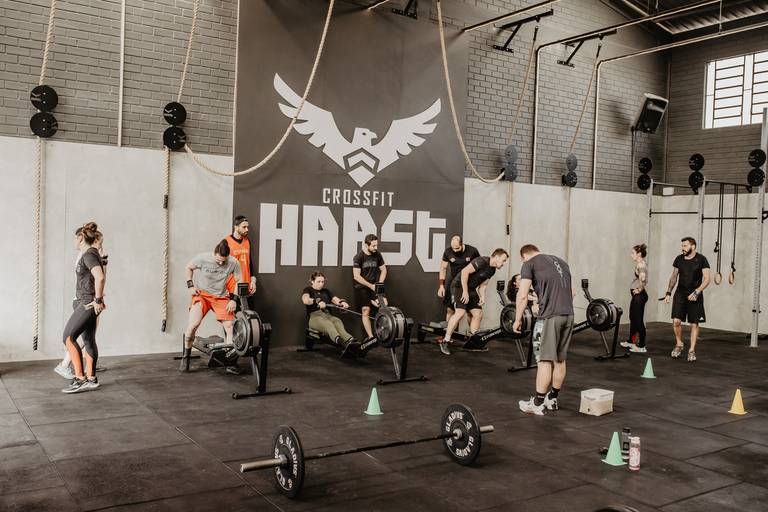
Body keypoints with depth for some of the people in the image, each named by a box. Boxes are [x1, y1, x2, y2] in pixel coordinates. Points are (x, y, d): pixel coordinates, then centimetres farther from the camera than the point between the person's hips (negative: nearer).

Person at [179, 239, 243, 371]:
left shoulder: (233, 263, -14)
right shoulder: (202, 258, -16)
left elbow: (239, 281, -1)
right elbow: (189, 267, 4)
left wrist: (233, 299, -7)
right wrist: (190, 285, -4)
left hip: (221, 297, 2)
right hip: (201, 294, -2)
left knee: (230, 326, -10)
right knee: (193, 324, -22)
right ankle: (185, 358, -1)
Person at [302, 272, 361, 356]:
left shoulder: (326, 291, 28)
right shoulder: (308, 290, 12)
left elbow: (335, 299, 11)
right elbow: (305, 300, -12)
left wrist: (342, 302, -13)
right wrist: (317, 302, -30)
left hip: (327, 315, 4)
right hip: (314, 316, -4)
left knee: (337, 321, -32)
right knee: (327, 324, -37)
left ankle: (349, 341, -63)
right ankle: (339, 341, -69)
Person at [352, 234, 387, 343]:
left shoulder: (377, 255, 2)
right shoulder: (358, 257, -12)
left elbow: (383, 270, 12)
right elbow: (356, 276, -14)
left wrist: (379, 284, -2)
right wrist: (371, 286, -15)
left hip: (374, 286, 4)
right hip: (362, 287, -4)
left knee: (384, 303, -21)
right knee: (366, 310, -10)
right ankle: (370, 337, -9)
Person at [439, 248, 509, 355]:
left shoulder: (492, 270, 8)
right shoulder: (482, 261, -20)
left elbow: (483, 284, 17)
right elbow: (465, 271, -25)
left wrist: (482, 296, -2)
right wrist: (465, 292, -23)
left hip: (471, 289, 10)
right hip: (459, 285, -10)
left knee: (478, 314, 5)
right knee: (460, 312, -23)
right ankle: (445, 341, -18)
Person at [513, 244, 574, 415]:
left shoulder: (529, 264, 3)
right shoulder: (560, 261, 24)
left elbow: (522, 295, -5)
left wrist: (517, 319, 4)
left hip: (550, 316, -7)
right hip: (569, 315, 7)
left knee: (545, 360, -2)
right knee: (560, 359, 14)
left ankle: (538, 404, 4)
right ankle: (552, 400, 23)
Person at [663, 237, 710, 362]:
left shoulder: (701, 260, -7)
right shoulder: (679, 259, 5)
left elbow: (706, 279, -10)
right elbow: (673, 277, 13)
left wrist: (697, 292, -21)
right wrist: (668, 293, 8)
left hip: (695, 295, -2)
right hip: (680, 294, 3)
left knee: (694, 323, 2)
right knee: (676, 321, -9)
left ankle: (692, 350, 12)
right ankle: (679, 344, 14)